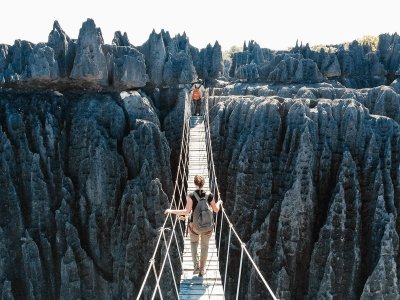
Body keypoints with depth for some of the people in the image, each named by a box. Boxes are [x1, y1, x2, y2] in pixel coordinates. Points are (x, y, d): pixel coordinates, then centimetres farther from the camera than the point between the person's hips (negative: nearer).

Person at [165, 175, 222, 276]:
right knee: (204, 246, 20)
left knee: (193, 243, 26)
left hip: (195, 225, -1)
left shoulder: (191, 196, -15)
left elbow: (187, 211, -20)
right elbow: (216, 210, 2)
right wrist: (219, 203, 24)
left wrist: (171, 211, -12)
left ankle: (196, 265, 11)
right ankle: (202, 270, 28)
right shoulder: (209, 195, -8)